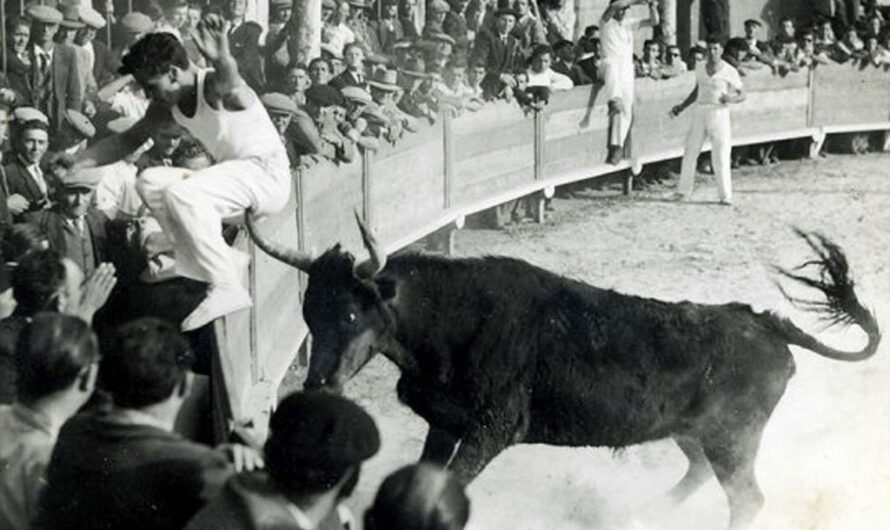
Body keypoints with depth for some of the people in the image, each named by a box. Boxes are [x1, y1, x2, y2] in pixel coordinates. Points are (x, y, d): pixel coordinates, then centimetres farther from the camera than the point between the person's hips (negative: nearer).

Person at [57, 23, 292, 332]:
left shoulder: (213, 88, -21)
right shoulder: (169, 105, 4)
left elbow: (228, 82, -47)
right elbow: (130, 139, 17)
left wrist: (221, 60, -72)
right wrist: (78, 164, 6)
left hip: (268, 174, -9)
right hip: (233, 176, 9)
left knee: (181, 193, -29)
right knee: (151, 183, -4)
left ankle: (226, 287, -26)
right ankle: (223, 261, -7)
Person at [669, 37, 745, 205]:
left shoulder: (730, 72, -5)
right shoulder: (700, 69, 10)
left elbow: (742, 95, -2)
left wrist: (731, 98, -22)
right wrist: (682, 107, 20)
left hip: (719, 113, -5)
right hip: (700, 112, 5)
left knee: (720, 156, -7)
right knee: (690, 152, 5)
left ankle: (725, 195, -1)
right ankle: (683, 190, 15)